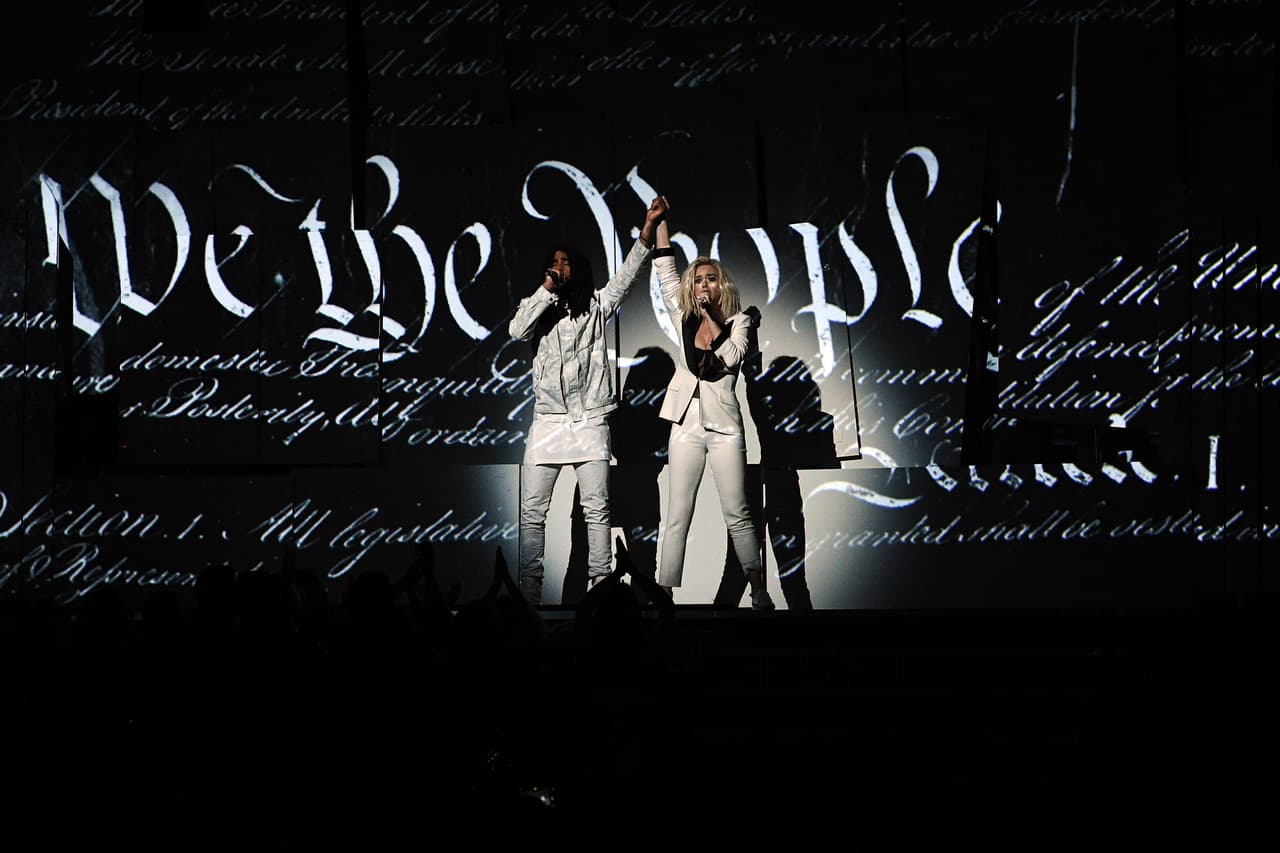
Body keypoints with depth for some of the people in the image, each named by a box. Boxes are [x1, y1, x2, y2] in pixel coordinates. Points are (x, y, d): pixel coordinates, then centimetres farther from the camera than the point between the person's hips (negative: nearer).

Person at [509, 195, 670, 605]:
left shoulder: (595, 306, 11)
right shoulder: (537, 307, 13)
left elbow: (626, 275, 0)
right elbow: (516, 330, -6)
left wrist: (648, 227, -12)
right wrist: (547, 289, -7)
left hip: (590, 421, -1)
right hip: (547, 421, 1)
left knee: (597, 510, -2)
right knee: (532, 512, -3)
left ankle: (600, 587, -1)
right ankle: (529, 594, -1)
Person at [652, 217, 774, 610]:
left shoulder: (738, 321, 5)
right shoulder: (684, 319, 12)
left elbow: (732, 356, -13)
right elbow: (665, 270, 12)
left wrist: (711, 316, -11)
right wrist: (660, 222, 11)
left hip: (725, 427, -2)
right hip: (686, 425, 2)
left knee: (737, 514, -3)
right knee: (677, 516, -2)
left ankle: (759, 592, 4)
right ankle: (665, 593, -4)